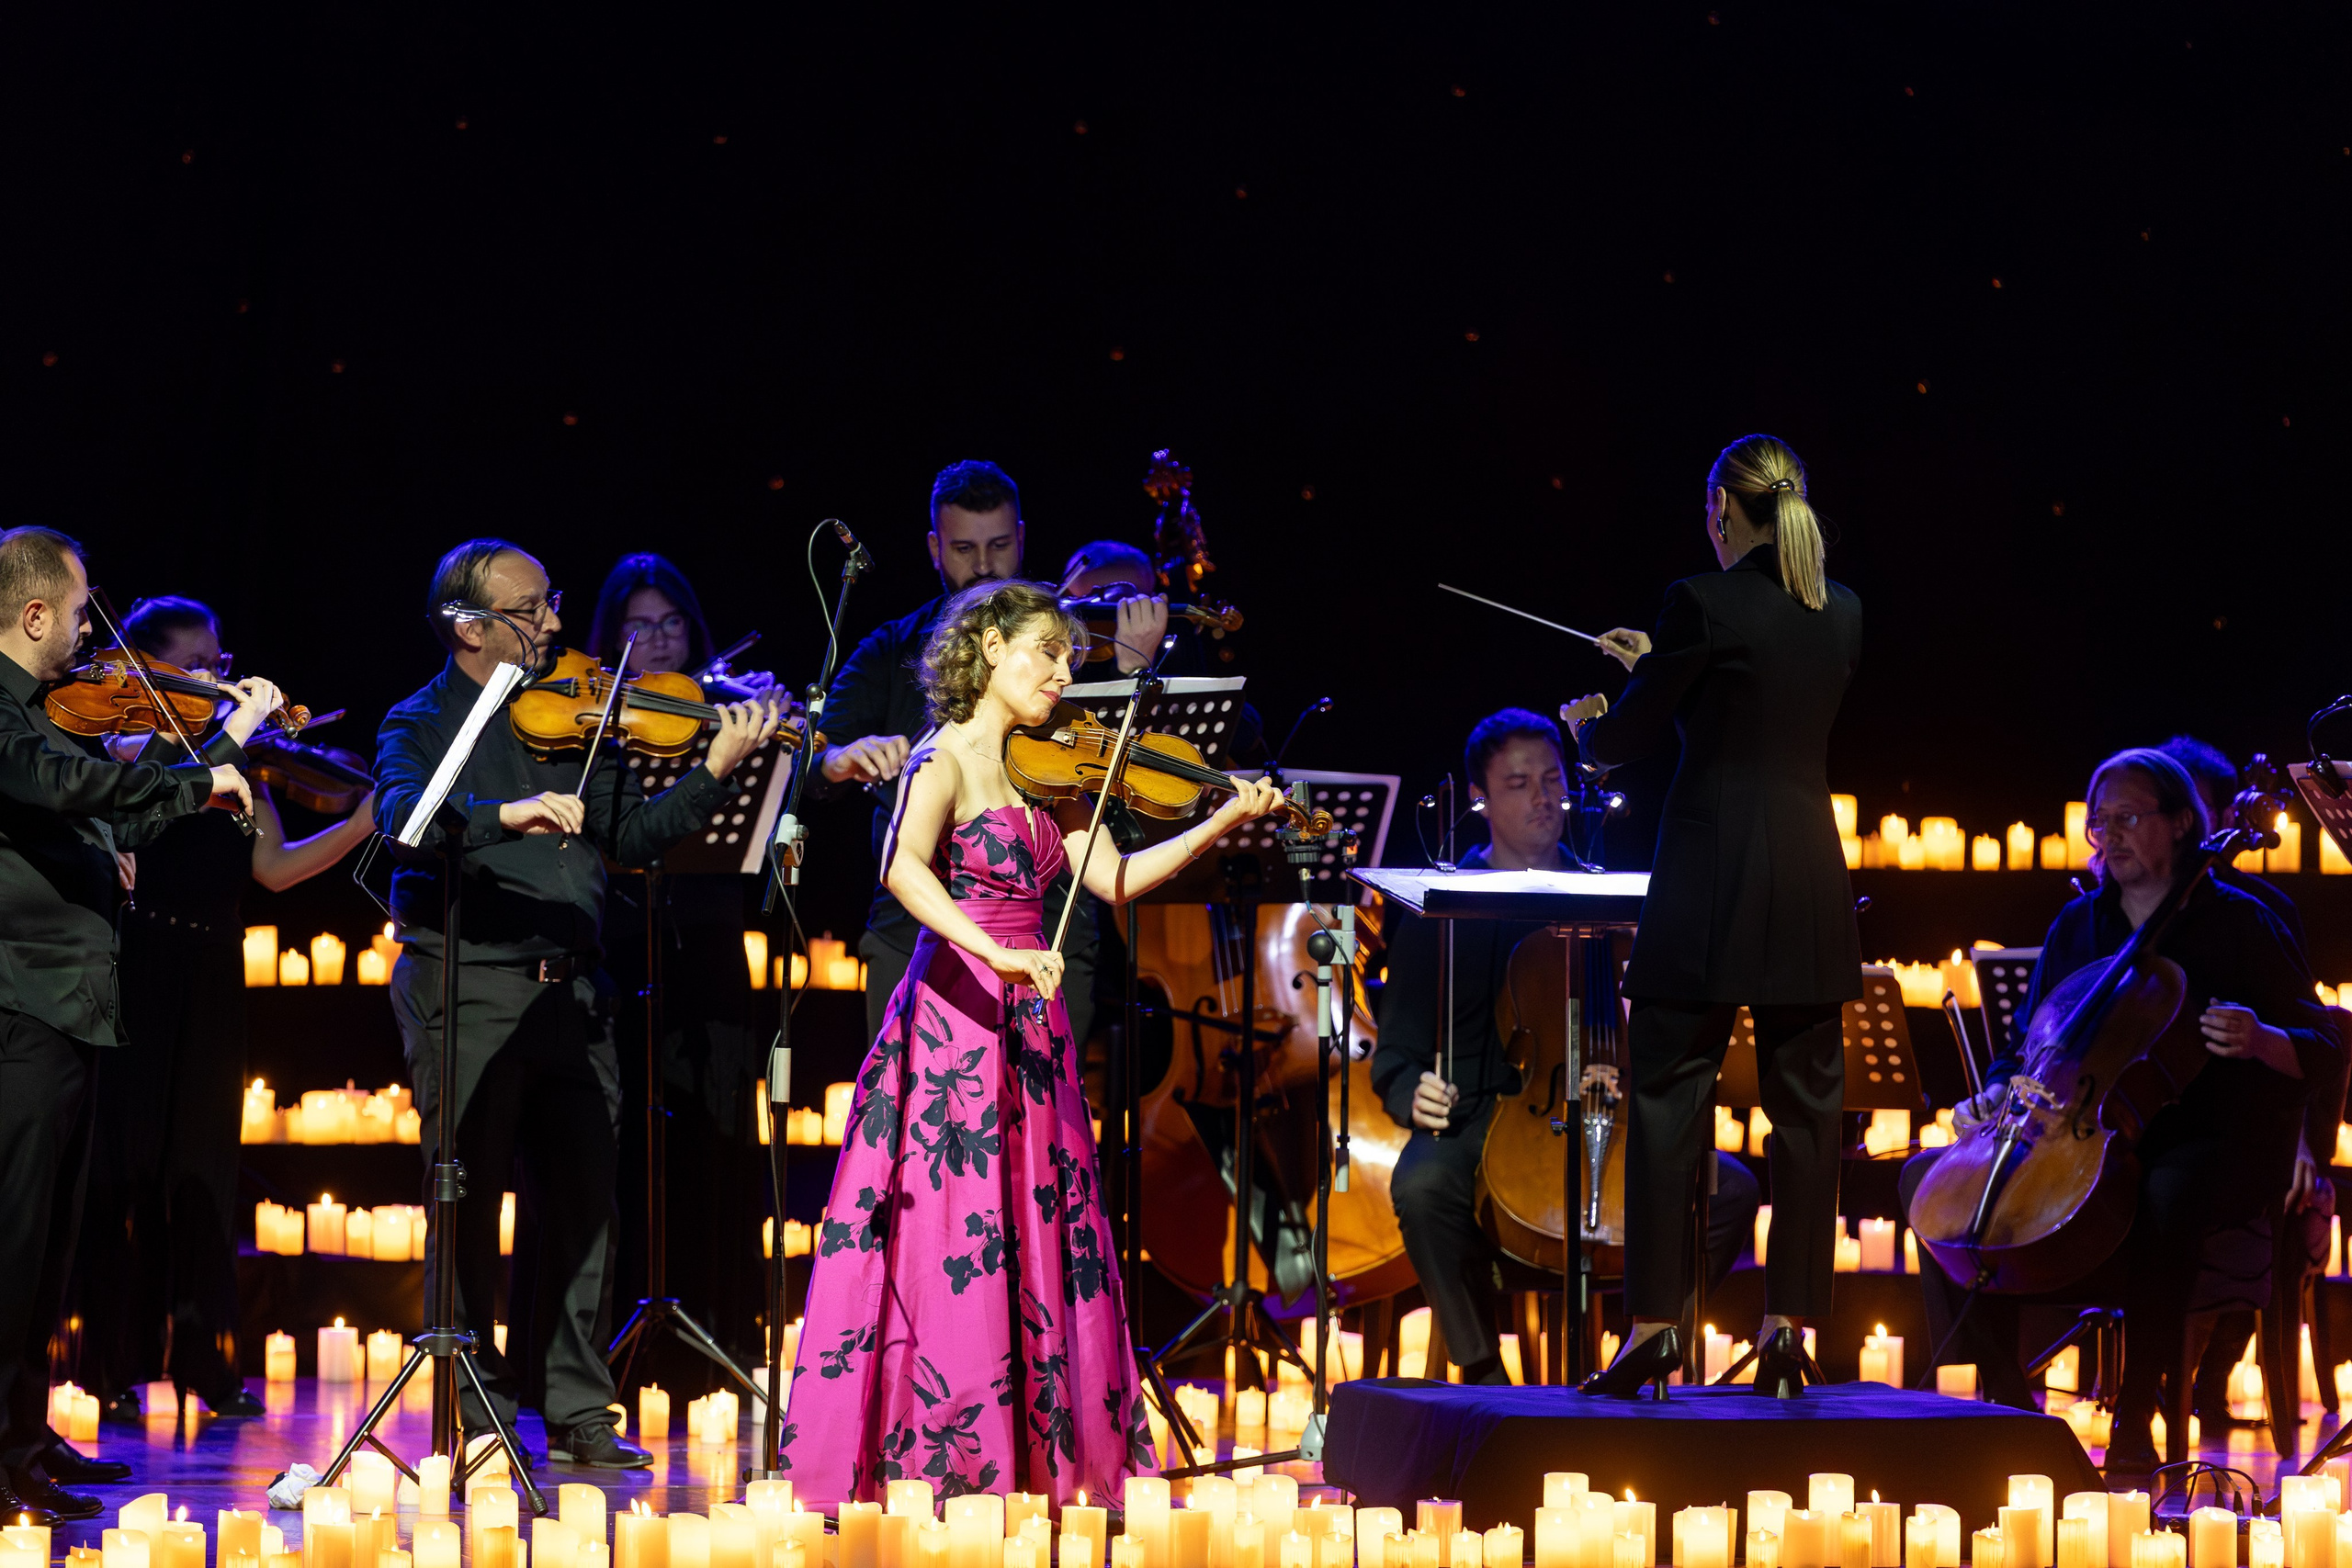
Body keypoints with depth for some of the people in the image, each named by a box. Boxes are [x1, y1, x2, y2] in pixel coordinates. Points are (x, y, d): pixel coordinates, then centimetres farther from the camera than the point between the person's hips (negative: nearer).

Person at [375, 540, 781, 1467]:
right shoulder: (420, 724, 1)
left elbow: (632, 836, 8)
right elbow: (402, 816, -20)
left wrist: (714, 772, -5)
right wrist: (507, 815, -35)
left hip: (570, 990, 5)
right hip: (467, 989, -5)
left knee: (582, 1198, 5)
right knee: (470, 1200, -1)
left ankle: (576, 1406, 12)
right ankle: (475, 1408, 6)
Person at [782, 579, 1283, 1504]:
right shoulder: (947, 761, -8)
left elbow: (1115, 879, 9)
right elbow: (903, 868, -26)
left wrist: (1224, 823, -1)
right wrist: (994, 953, -36)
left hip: (1029, 1023, 8)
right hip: (957, 1011, -8)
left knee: (1038, 1237, 7)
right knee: (953, 1237, -8)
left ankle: (1038, 1445, 12)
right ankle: (938, 1454, -5)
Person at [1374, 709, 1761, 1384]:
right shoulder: (1439, 909, 8)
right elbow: (1398, 1055, 7)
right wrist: (1416, 1096, -17)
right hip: (1481, 1121, -2)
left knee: (1730, 1190, -22)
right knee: (1423, 1186, -37)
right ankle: (1482, 1370, -19)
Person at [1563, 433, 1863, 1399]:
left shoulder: (1702, 603, -10)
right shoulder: (1842, 613, 8)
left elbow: (1625, 740, -3)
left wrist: (1587, 723, 20)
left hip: (1710, 880, -5)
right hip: (1809, 884, 5)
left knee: (1668, 1097, 0)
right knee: (1805, 1104, 7)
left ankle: (1654, 1327, -3)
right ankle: (1788, 1328, 7)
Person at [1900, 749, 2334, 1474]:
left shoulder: (2236, 921, 1)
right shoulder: (2078, 925, 14)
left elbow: (2324, 1052, -2)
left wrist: (2260, 1042, -25)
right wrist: (1996, 1095, -2)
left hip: (2207, 1145, -6)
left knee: (2166, 1197, -43)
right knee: (1928, 1176, -13)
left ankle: (2135, 1420, -33)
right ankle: (2009, 1399, -11)